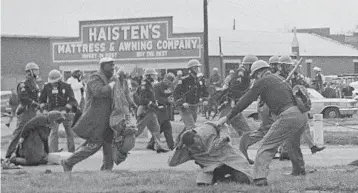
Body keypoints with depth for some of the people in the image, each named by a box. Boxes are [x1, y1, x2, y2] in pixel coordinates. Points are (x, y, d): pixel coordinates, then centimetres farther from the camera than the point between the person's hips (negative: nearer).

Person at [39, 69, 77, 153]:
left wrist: (65, 110, -20)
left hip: (65, 111, 0)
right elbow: (41, 100, 11)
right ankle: (53, 152, -12)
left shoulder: (66, 86, -4)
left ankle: (71, 152, 18)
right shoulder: (47, 87, 2)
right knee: (54, 132, -12)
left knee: (70, 133, 5)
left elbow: (72, 100, -8)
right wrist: (45, 109, -5)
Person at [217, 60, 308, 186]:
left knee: (267, 146, -8)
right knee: (293, 143, 34)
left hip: (288, 116, -8)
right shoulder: (279, 80, 28)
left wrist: (228, 117, 9)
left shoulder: (262, 81, 5)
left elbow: (245, 101, 4)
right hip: (302, 115, 8)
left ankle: (260, 177, -22)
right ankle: (299, 170, 50)